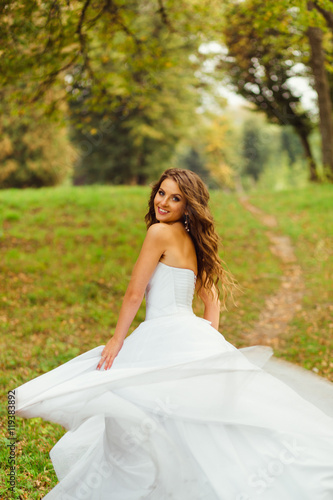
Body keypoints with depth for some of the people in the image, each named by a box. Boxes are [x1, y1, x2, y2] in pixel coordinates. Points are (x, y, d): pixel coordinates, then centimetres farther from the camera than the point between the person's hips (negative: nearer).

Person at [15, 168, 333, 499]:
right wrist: (207, 341, 21)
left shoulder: (160, 232, -8)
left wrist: (117, 341, 1)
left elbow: (134, 293, -6)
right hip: (192, 336, 9)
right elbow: (212, 299, 22)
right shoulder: (192, 241, 18)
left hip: (167, 337, -9)